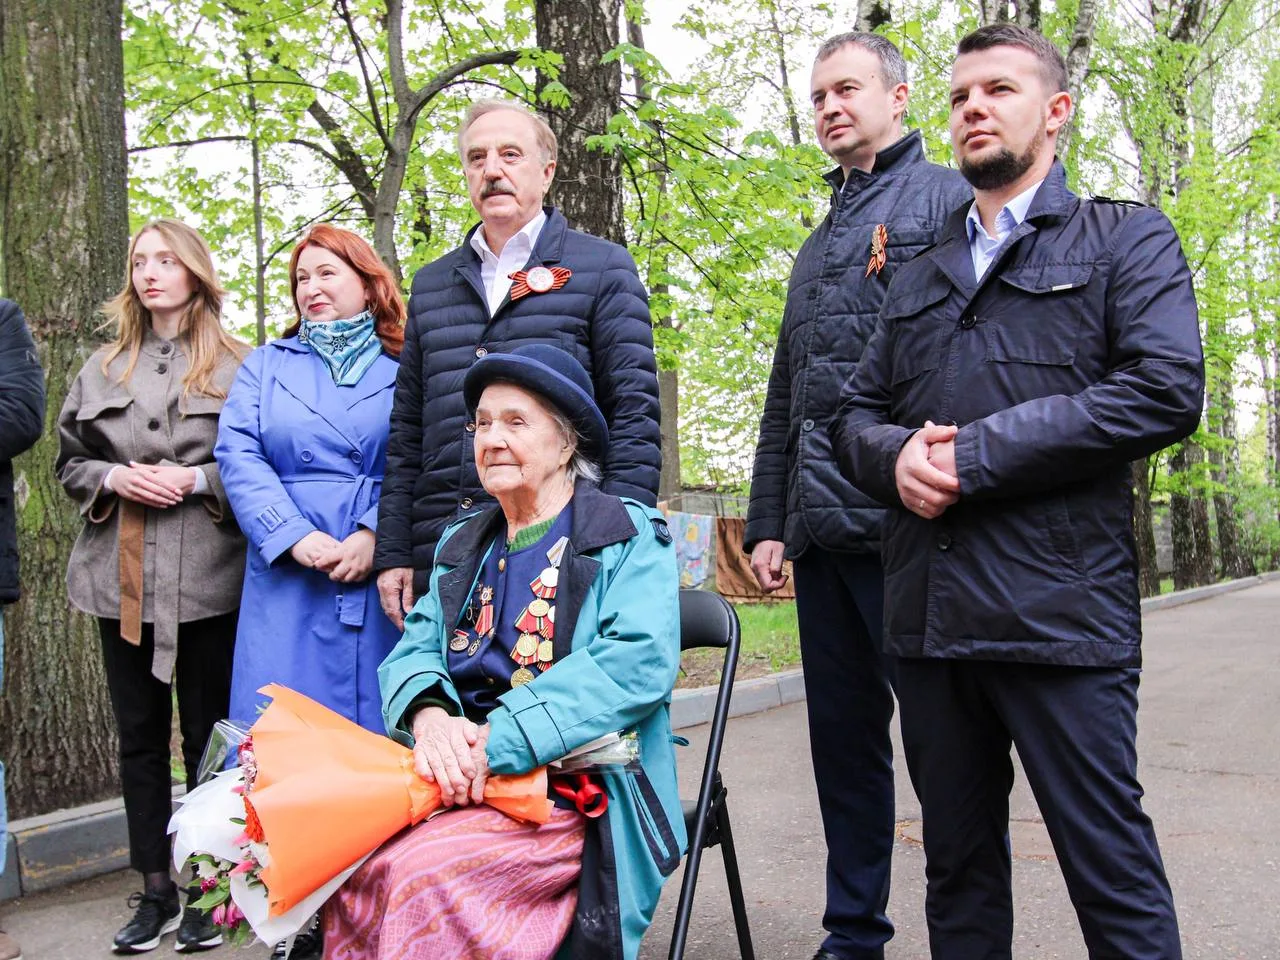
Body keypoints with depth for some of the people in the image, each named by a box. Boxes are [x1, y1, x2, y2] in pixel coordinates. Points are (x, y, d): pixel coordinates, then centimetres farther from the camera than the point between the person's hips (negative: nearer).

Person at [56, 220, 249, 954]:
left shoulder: (237, 366, -1)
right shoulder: (103, 368, 13)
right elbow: (70, 460, 14)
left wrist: (196, 479, -15)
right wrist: (115, 478, -5)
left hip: (206, 576, -4)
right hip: (121, 577, 5)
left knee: (208, 732, 3)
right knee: (140, 734, 10)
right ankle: (156, 889, 20)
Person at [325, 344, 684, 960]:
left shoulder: (629, 537, 0)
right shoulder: (463, 545, 21)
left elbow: (638, 664, -15)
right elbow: (415, 649, 12)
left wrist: (498, 740, -22)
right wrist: (429, 714, -14)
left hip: (577, 791, -5)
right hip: (457, 772, 5)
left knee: (420, 873, -29)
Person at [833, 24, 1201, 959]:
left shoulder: (1128, 239, 5)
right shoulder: (918, 277, 21)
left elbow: (1164, 390, -10)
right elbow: (857, 413, 18)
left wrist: (975, 455, -13)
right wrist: (897, 455, -7)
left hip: (1060, 606, -5)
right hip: (928, 609, 5)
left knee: (1111, 865, 1)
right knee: (958, 863, 14)